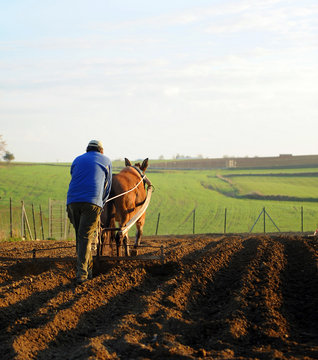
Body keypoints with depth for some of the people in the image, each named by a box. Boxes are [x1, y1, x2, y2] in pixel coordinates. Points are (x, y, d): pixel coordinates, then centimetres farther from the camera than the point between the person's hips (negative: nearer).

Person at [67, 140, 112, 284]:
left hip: (72, 201, 3)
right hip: (92, 202, -3)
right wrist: (101, 203, 34)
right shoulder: (106, 161, 19)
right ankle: (81, 274, -14)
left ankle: (89, 271, 22)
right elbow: (107, 187, 22)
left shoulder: (77, 160, 26)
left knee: (80, 236, 15)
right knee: (86, 237, -5)